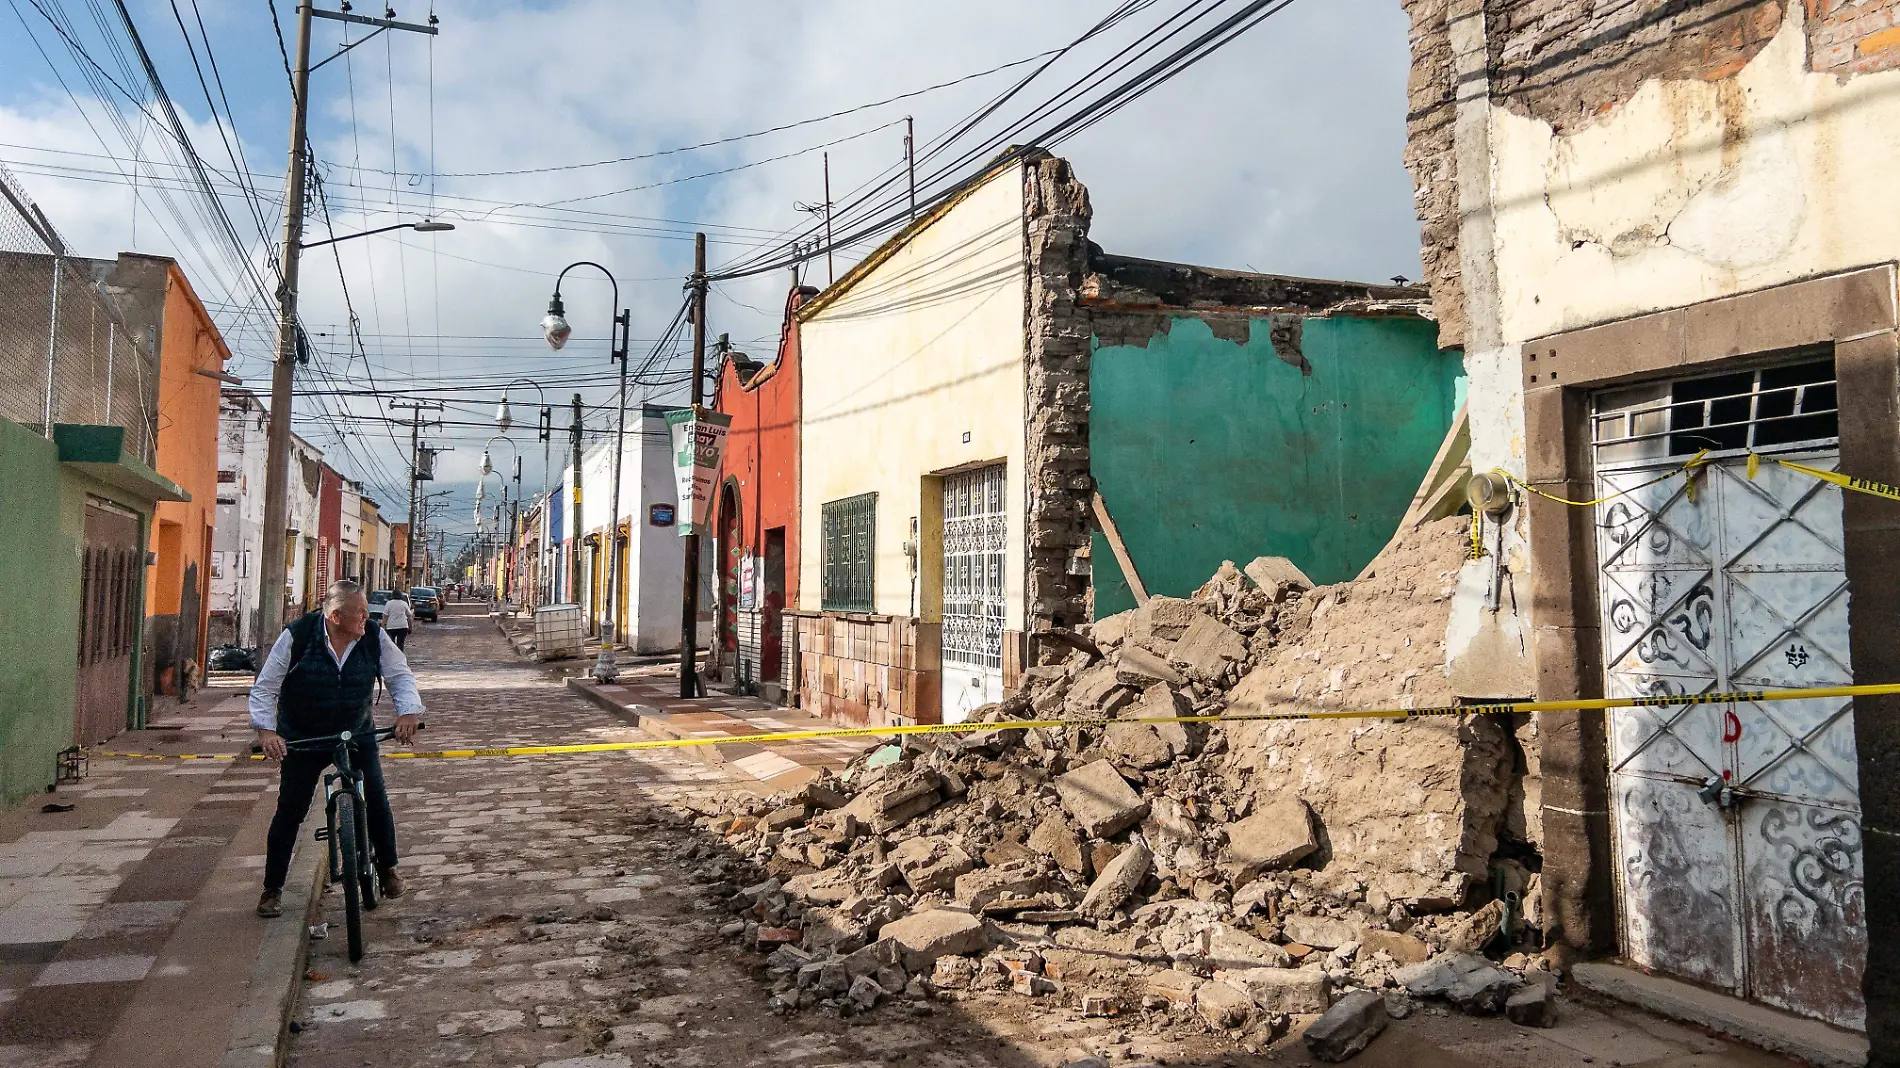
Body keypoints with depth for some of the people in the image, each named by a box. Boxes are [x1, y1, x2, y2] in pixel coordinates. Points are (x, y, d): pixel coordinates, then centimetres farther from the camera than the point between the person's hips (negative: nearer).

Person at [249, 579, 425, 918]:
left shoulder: (374, 636, -12)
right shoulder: (297, 636, -19)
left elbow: (400, 674, -6)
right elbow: (265, 687, -12)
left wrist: (408, 712, -24)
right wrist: (266, 730, -25)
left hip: (358, 734, 2)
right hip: (302, 738, -2)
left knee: (377, 800, -2)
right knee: (290, 811, 1)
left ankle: (388, 870, 20)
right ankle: (272, 889, 17)